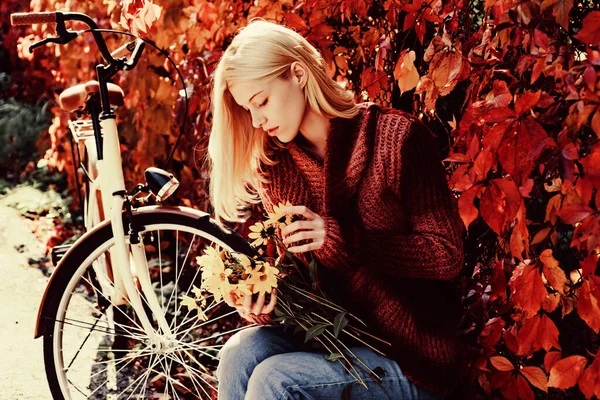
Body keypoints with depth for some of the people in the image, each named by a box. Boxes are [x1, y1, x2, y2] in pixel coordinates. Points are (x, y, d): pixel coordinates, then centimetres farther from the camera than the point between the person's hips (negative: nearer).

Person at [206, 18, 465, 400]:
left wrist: (340, 239, -22)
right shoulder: (276, 162, 5)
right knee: (241, 351, -23)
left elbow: (448, 254, -14)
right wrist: (264, 301, -13)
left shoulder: (396, 136, -13)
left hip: (411, 357, -5)